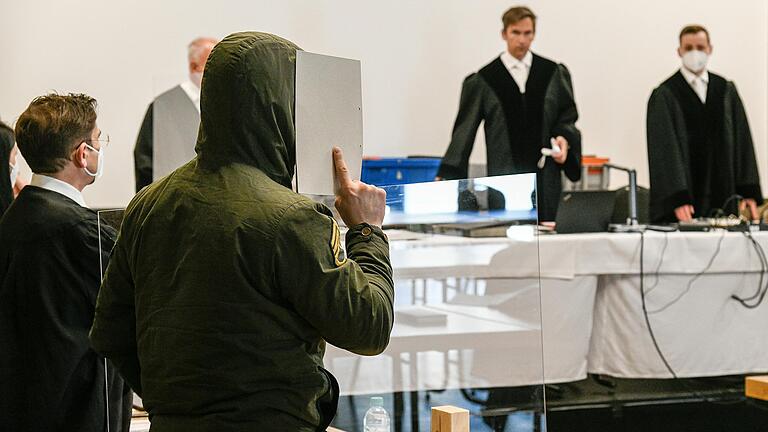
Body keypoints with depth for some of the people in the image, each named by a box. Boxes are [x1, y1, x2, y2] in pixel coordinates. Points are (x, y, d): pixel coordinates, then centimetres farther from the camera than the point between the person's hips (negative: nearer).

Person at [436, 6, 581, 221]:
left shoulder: (554, 73, 10)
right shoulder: (483, 80, 5)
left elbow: (568, 117, 15)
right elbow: (464, 129, 4)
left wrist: (564, 138, -8)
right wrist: (446, 176, -2)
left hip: (546, 174, 1)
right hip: (504, 177, -1)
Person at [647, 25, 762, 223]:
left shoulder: (726, 91, 10)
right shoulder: (665, 95, -3)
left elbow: (742, 141, 8)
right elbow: (665, 149, -10)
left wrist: (748, 192, -1)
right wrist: (677, 200, -20)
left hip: (722, 197, 4)